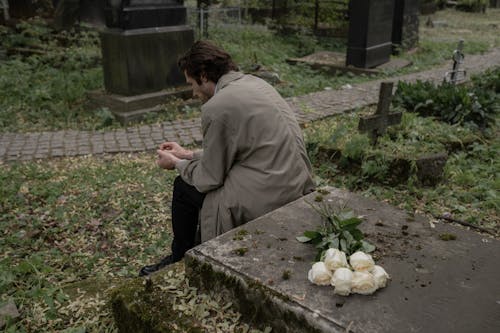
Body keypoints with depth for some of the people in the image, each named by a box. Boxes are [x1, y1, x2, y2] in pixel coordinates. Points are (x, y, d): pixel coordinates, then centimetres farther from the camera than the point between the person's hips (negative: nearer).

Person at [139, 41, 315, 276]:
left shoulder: (216, 107, -16)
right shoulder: (255, 83, 11)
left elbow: (210, 178, -8)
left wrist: (177, 164, 11)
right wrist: (189, 155, 22)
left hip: (265, 199, -9)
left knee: (184, 186, 11)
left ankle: (179, 262, 34)